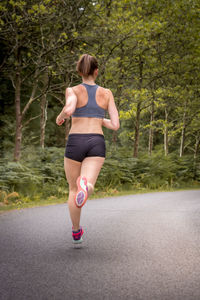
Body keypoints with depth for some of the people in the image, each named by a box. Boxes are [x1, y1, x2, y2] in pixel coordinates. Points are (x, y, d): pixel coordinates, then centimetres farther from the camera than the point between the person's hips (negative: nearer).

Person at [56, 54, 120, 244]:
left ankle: (76, 233, 29)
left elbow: (69, 109, -21)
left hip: (75, 142, 0)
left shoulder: (73, 90, 2)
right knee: (86, 188, -16)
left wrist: (60, 117, 3)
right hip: (97, 144, 0)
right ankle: (85, 185, -54)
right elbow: (115, 125, 6)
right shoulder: (106, 93, 10)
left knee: (73, 190, 20)